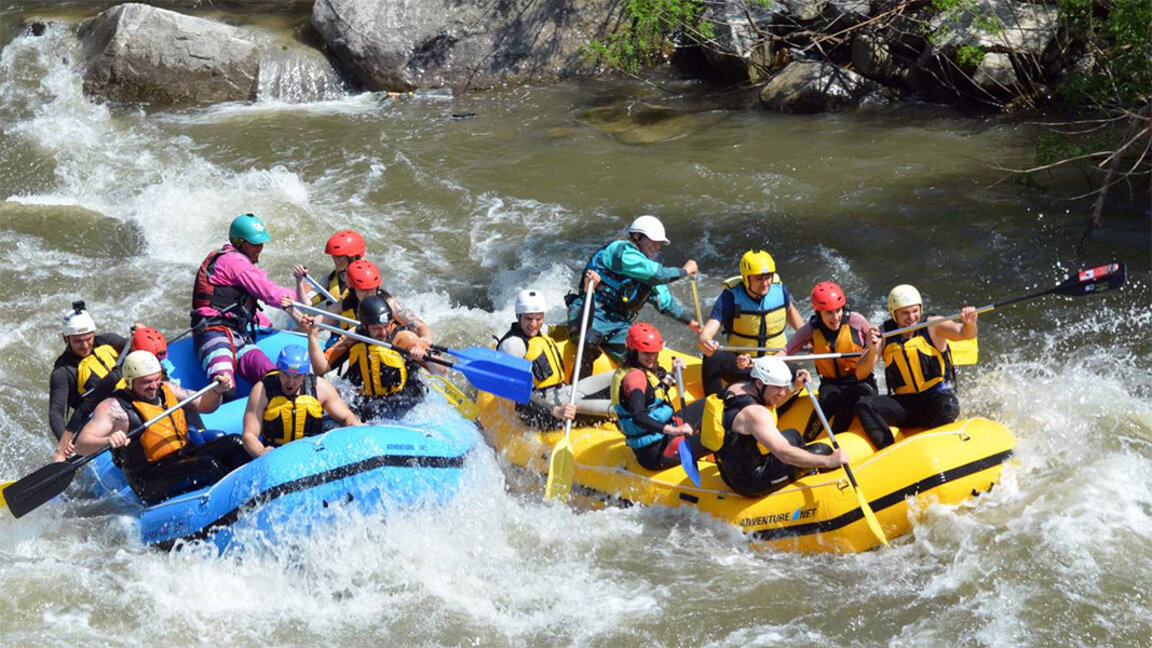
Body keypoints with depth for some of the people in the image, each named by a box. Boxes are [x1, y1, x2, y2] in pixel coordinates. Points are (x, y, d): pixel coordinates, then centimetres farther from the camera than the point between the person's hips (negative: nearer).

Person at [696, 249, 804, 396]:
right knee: (712, 357, -32)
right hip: (740, 363, -3)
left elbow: (790, 310, 20)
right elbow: (711, 327, -28)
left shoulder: (779, 290, -5)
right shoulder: (731, 297, -16)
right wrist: (703, 341, -51)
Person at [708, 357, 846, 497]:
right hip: (752, 484, -10)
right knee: (821, 450, -6)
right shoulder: (755, 413, -29)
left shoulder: (735, 389, 1)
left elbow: (769, 404, 24)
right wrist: (829, 461, -33)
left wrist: (794, 387, 11)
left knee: (793, 435, 30)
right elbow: (785, 454, -37)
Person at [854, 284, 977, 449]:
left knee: (949, 407, -36)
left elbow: (963, 334, -19)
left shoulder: (932, 327, -2)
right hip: (904, 403, 3)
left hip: (938, 397, -3)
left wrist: (969, 324, -42)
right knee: (864, 406, -18)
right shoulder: (884, 334, 3)